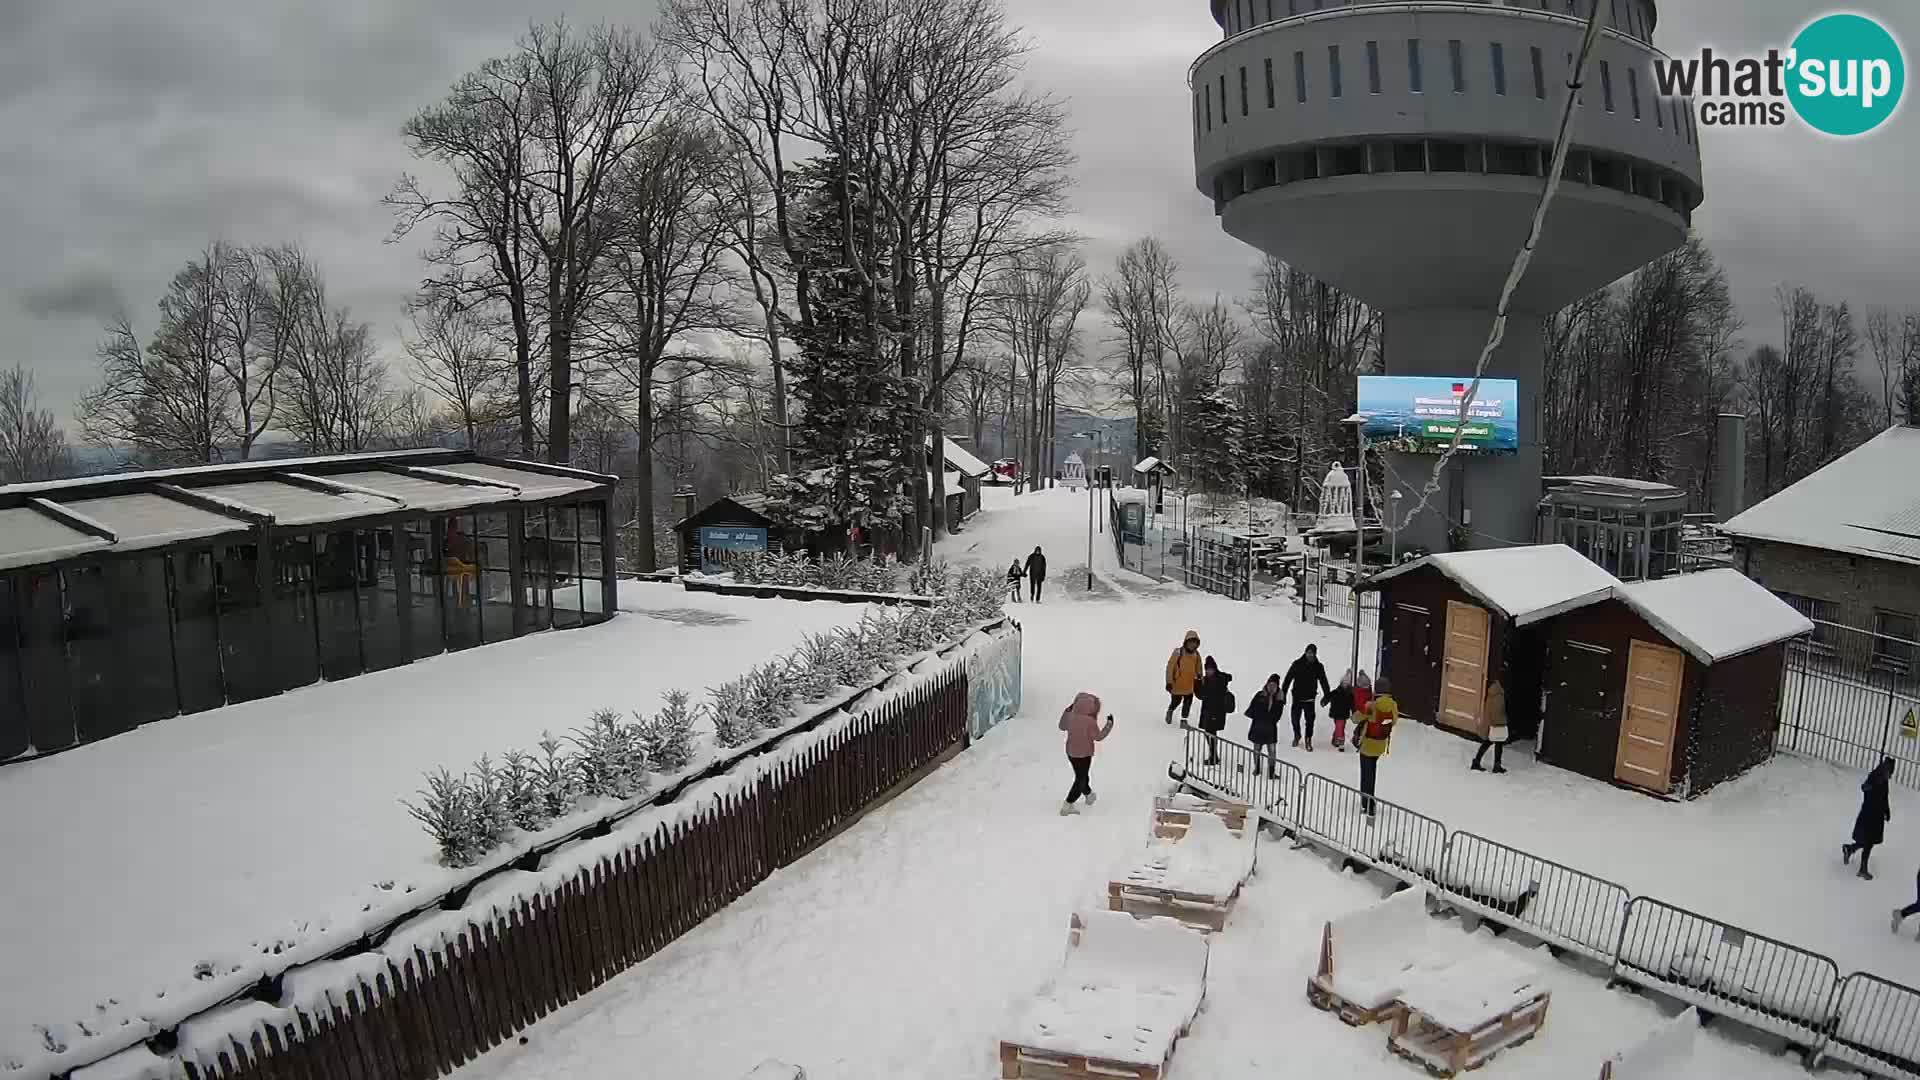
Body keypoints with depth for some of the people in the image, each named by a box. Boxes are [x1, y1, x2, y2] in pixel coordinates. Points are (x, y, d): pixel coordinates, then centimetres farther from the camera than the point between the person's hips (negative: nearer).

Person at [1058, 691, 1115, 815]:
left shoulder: (1070, 716, -12)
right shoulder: (1090, 721, -27)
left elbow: (1062, 726, 8)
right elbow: (1098, 737, -13)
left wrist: (1068, 710, 14)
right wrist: (1109, 724, -3)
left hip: (1070, 752, 6)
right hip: (1084, 754, -6)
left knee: (1081, 776, 26)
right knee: (1080, 780, 10)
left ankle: (1089, 795, 49)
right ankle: (1067, 806, 7)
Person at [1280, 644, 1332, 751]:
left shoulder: (1318, 666, 0)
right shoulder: (1297, 664, -4)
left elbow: (1324, 682, 5)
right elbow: (1288, 679, -2)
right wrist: (1282, 693, -5)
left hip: (1310, 699, 0)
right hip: (1297, 698, 0)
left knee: (1310, 721, -3)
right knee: (1295, 719, 7)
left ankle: (1308, 741, 12)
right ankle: (1296, 736, 33)